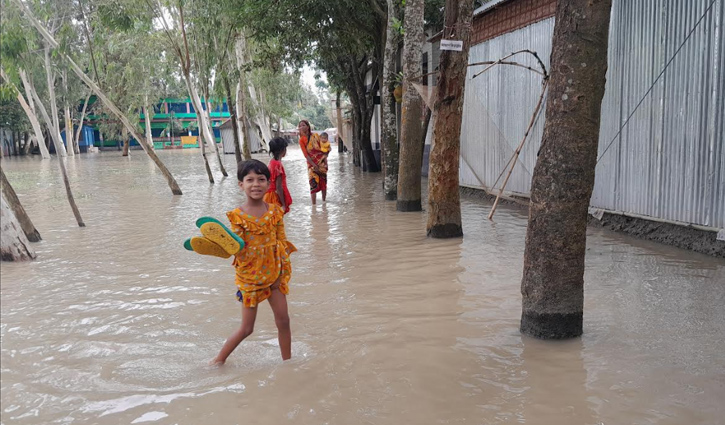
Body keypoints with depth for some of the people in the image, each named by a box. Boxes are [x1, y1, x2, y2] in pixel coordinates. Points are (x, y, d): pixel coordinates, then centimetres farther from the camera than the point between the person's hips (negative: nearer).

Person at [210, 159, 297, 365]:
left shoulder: (274, 211, -1)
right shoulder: (237, 216, -10)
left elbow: (282, 243, 1)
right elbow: (239, 250, -12)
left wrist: (281, 273, -6)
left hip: (274, 274, 3)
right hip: (249, 276, -3)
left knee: (283, 321, 6)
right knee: (246, 328, 5)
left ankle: (287, 362, 24)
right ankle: (219, 359, 25)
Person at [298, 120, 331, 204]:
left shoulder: (315, 136, 0)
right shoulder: (301, 140, -3)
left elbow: (323, 147, 3)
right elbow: (306, 154, -8)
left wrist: (325, 158, -10)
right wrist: (314, 165, -16)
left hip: (321, 161, 1)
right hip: (311, 163, -1)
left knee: (323, 182, 8)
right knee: (313, 183, -7)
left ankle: (324, 201, 22)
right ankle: (314, 204, -5)